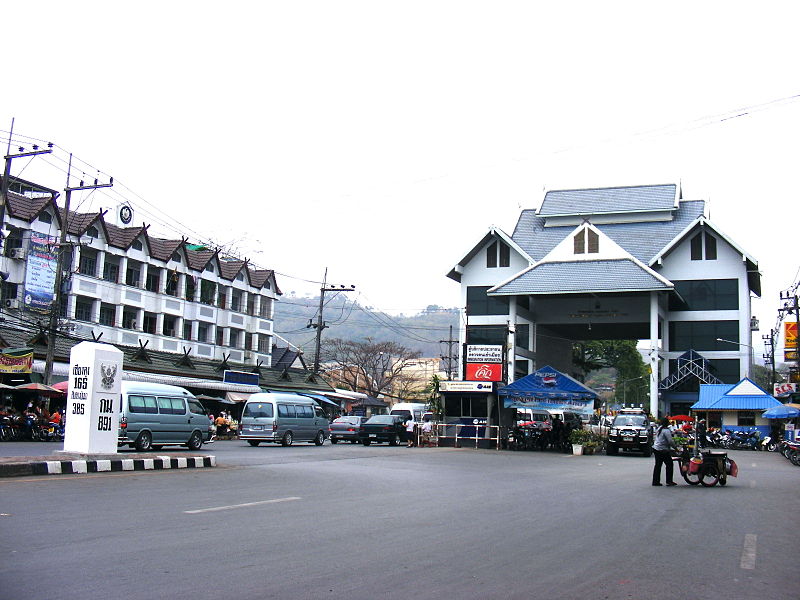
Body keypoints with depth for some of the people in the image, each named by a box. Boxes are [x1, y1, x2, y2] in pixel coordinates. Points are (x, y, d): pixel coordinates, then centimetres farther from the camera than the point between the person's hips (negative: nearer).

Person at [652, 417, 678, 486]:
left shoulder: (659, 429, 12)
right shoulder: (666, 430, -14)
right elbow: (670, 441, -18)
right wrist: (675, 447, -6)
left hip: (656, 448, 9)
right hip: (663, 450, -9)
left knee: (658, 465, 10)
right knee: (669, 464, 1)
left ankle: (655, 481, 11)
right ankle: (669, 481, 2)